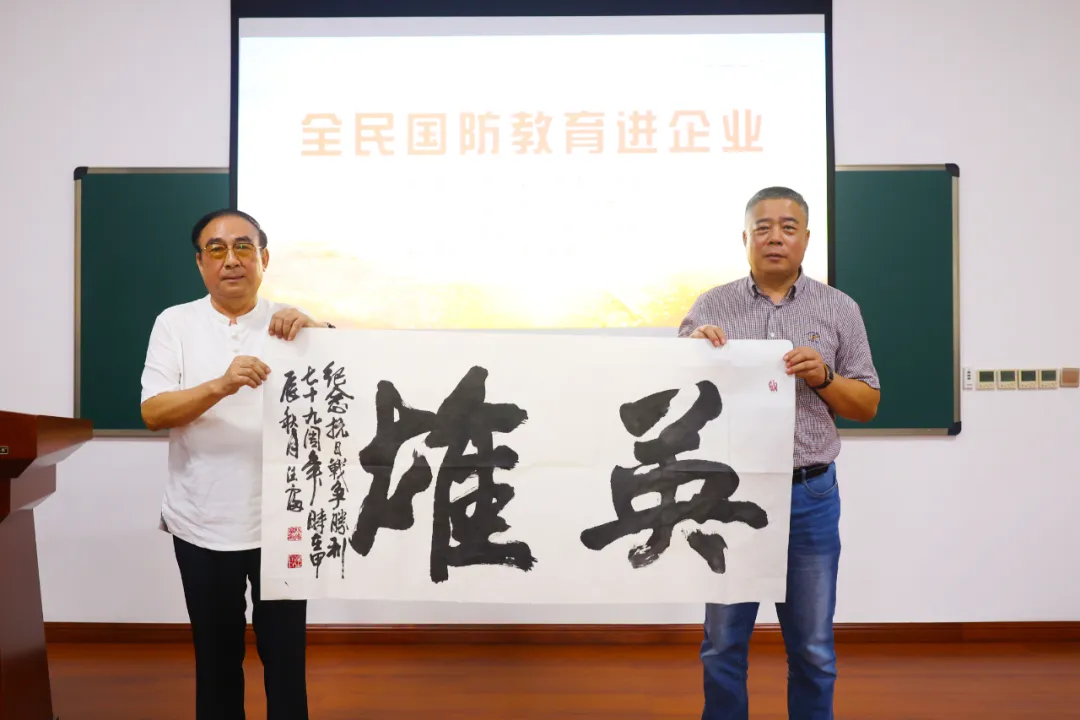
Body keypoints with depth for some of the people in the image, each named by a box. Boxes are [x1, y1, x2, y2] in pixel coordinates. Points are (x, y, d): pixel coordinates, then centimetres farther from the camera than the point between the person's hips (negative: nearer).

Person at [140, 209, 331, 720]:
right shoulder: (175, 323, 0)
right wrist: (220, 386, -27)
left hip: (280, 522, 0)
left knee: (285, 651, 10)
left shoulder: (291, 324, 1)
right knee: (215, 653, 16)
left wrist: (314, 330, -24)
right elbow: (152, 412, -9)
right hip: (203, 524, 1)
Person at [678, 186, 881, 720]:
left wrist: (822, 377, -12)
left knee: (813, 650, 12)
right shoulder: (711, 307, 3)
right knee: (722, 645, 11)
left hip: (809, 495, 0)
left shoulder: (840, 309, 4)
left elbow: (866, 407, 7)